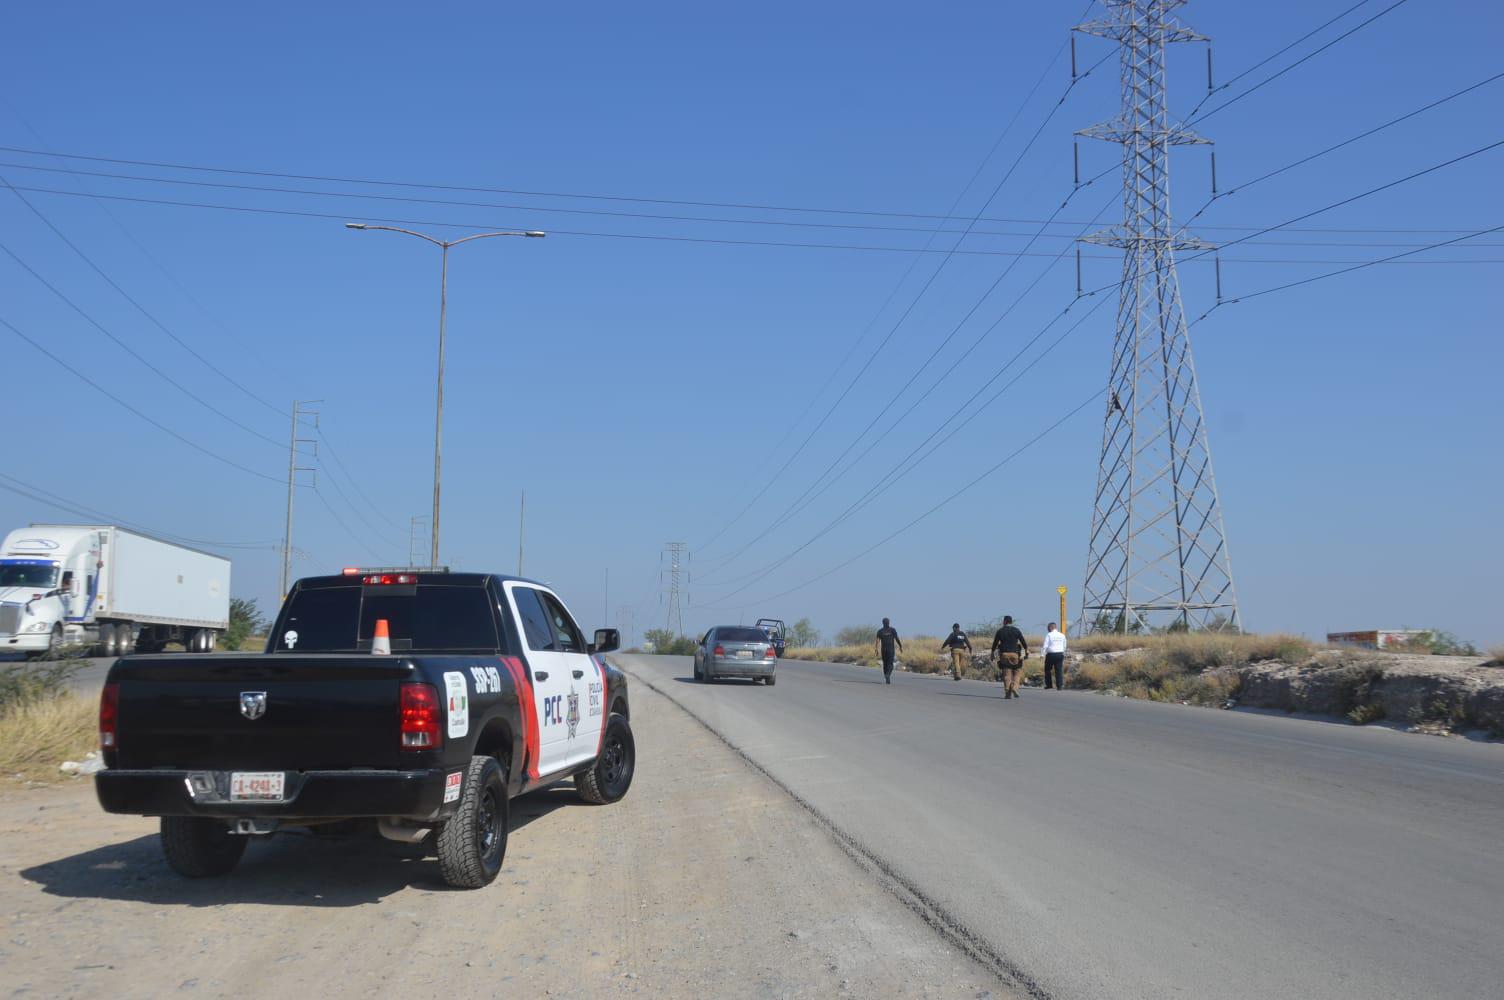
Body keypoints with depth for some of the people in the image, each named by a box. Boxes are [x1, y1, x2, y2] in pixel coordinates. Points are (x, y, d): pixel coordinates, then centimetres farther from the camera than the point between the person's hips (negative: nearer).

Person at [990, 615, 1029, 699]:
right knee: (1016, 673, 10)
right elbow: (1024, 642, 2)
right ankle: (1014, 688, -11)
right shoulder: (1016, 630, 4)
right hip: (1014, 654, -1)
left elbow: (995, 644, 7)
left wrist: (992, 653, 17)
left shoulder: (1000, 631, 5)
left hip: (1004, 654, 1)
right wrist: (1026, 653, 9)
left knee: (1006, 674, 4)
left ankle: (1007, 693, -2)